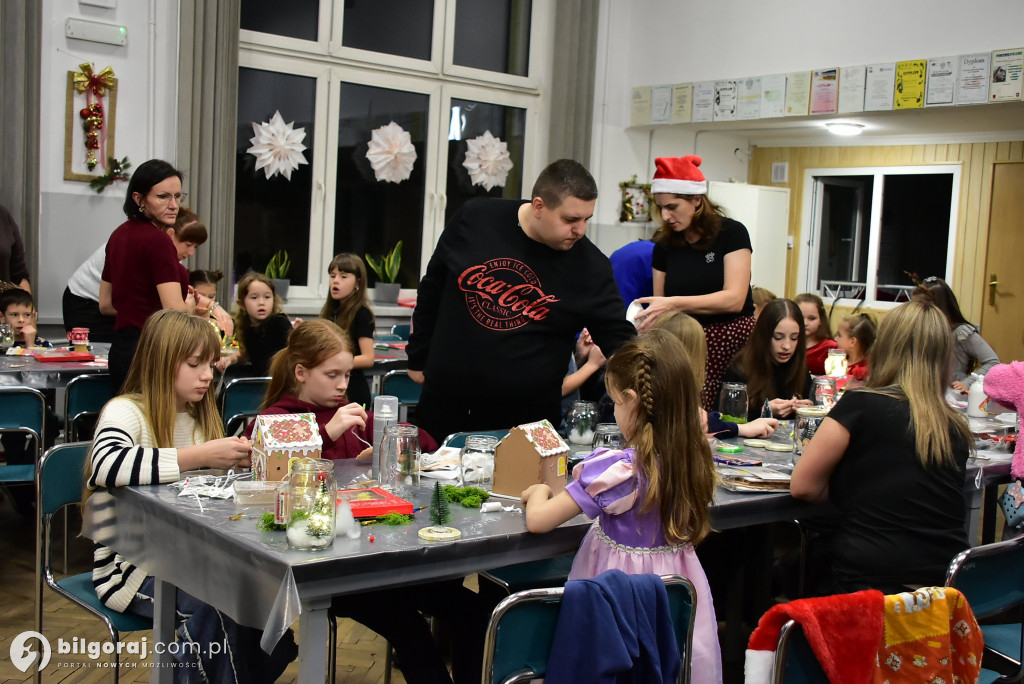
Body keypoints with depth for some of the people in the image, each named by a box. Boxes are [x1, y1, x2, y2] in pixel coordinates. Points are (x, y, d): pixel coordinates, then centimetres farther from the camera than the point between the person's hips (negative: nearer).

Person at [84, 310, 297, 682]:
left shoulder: (199, 417, 11)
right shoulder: (125, 411, -10)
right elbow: (106, 465, -34)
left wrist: (239, 459, -10)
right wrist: (199, 456, -33)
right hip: (131, 565, -6)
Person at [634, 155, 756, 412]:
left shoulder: (731, 233, -4)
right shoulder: (665, 244, 9)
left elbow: (734, 299, -14)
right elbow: (659, 307, 11)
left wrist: (675, 303, -23)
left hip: (732, 341, -3)